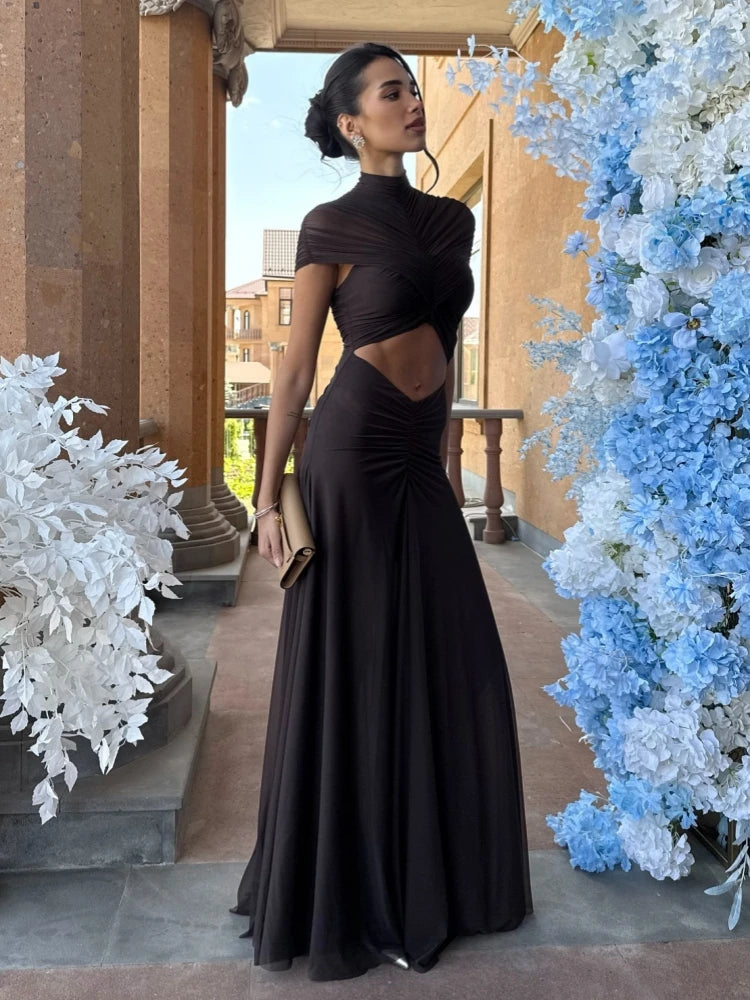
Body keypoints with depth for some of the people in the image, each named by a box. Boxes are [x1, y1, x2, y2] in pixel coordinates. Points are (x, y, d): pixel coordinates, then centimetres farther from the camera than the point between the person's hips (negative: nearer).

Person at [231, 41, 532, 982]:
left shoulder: (453, 219, 13)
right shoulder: (332, 226, -4)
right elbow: (295, 370, -4)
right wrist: (268, 496, -6)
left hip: (420, 468, 7)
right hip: (351, 459, -6)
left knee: (449, 672, 10)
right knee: (352, 676, 2)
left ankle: (432, 878, 31)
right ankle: (342, 899, 22)